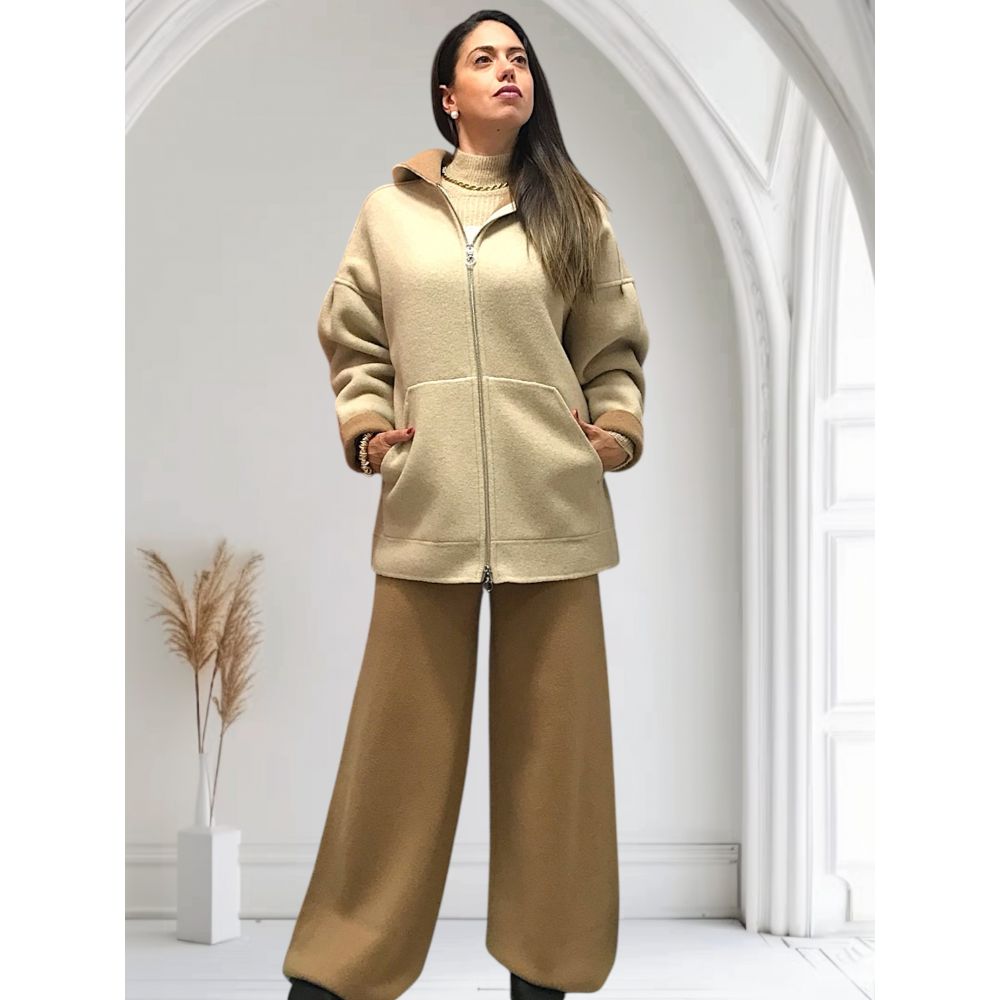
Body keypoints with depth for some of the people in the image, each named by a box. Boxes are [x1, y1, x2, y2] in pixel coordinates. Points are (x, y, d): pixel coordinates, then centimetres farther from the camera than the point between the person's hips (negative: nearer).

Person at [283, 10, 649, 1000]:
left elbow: (616, 345, 15)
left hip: (552, 509, 1)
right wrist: (366, 426, 0)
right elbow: (351, 339, 14)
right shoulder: (388, 210, 9)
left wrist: (618, 427, 1)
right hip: (426, 507, 0)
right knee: (402, 731, 5)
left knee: (549, 730, 6)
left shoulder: (572, 210, 10)